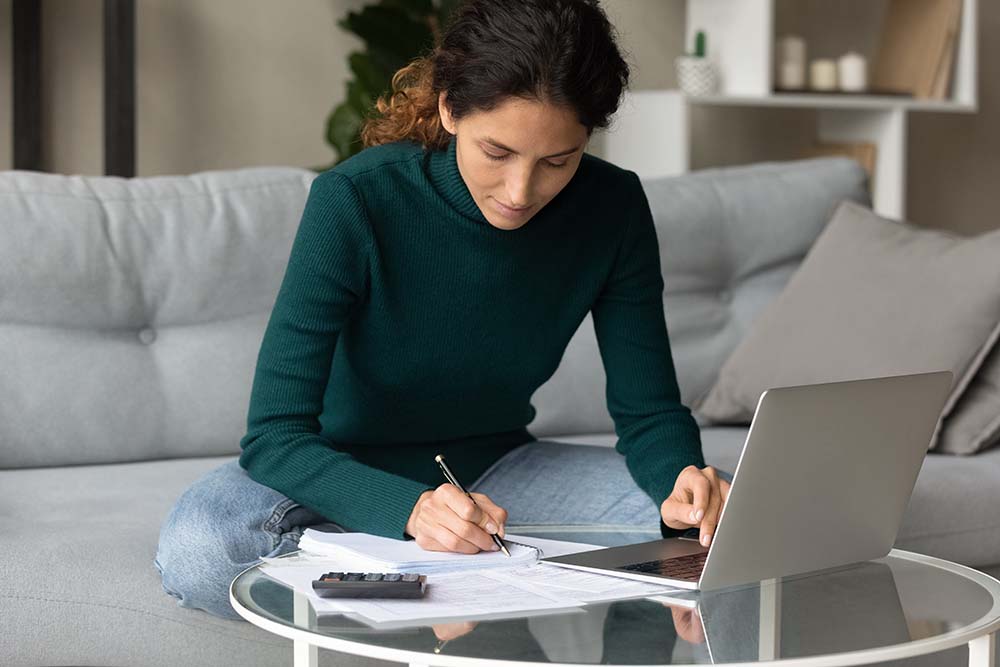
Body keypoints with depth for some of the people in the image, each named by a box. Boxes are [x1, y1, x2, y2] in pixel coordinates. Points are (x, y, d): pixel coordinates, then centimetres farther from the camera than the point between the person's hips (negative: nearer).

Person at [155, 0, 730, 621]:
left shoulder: (613, 206, -14)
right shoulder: (355, 200, -25)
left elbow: (650, 412, -7)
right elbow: (275, 436, -27)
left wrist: (682, 482, -31)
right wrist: (410, 508, -45)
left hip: (492, 467, 3)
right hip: (349, 473, -3)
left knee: (725, 518, -18)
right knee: (195, 547, -35)